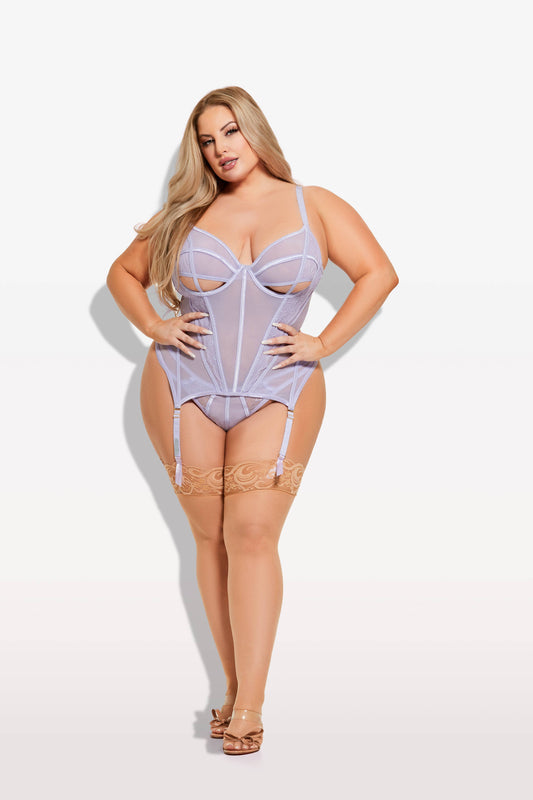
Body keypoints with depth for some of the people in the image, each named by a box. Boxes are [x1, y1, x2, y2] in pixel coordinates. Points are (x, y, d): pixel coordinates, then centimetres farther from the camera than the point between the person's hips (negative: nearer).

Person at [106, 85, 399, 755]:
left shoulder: (315, 206, 5)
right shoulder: (188, 215, 8)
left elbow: (378, 273, 5)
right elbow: (123, 274, 19)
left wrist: (324, 343, -3)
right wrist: (155, 328, 2)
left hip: (277, 396, -2)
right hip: (185, 393, 2)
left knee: (252, 533, -13)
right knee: (211, 537, 3)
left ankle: (249, 704, -12)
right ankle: (235, 685, 12)